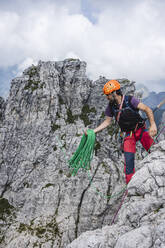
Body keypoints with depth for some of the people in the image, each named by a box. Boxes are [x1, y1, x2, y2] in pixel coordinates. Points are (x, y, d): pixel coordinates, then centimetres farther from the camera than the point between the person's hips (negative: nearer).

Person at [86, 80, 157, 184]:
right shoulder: (111, 106, -4)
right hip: (129, 134, 3)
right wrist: (93, 131, -2)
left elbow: (147, 109, -23)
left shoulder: (130, 100, -18)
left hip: (141, 129, -3)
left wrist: (153, 124, -37)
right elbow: (107, 122, 6)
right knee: (128, 160, -6)